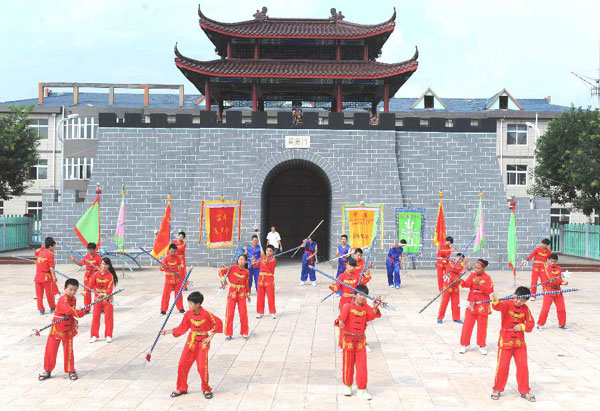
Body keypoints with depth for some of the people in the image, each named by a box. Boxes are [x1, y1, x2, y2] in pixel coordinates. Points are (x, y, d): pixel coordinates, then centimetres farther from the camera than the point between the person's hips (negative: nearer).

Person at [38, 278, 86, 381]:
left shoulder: (73, 299, 4)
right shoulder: (63, 299, -22)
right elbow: (69, 311, -38)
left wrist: (74, 321, -3)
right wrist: (82, 313, -30)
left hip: (68, 328, 6)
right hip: (57, 327, -5)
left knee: (69, 350, 7)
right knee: (51, 349, 3)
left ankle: (71, 370, 16)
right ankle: (47, 370, 18)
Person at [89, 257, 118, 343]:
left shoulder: (110, 276, -11)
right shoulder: (96, 274, -3)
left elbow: (110, 288, -17)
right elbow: (91, 285, -4)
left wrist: (104, 294, -31)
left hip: (107, 299, -2)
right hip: (97, 298, 2)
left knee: (108, 317, 2)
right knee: (95, 317, 3)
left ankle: (108, 336, 11)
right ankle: (94, 335, 11)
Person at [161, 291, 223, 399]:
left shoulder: (206, 315, -19)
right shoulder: (188, 314, -4)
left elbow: (218, 323, -11)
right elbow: (182, 328, 5)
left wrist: (210, 337, -10)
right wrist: (169, 331, -2)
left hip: (203, 343, -5)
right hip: (191, 342, 5)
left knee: (202, 367, -8)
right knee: (182, 365, 4)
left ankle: (206, 389, 14)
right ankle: (181, 388, 21)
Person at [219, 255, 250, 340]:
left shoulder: (246, 272, 1)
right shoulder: (232, 268, -5)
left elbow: (246, 284, 11)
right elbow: (221, 271, -1)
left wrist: (248, 295, 13)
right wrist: (223, 279, -15)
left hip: (242, 294, 2)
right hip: (232, 293, -1)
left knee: (243, 314, 2)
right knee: (229, 314, 1)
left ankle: (244, 333, 17)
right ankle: (228, 333, 13)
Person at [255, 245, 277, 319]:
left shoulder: (273, 259, -3)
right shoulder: (261, 259, 10)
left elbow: (270, 265, -22)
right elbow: (256, 265, 2)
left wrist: (266, 262, -41)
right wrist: (253, 262, -19)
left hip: (269, 280, -4)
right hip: (261, 279, 4)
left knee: (271, 296, -1)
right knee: (260, 296, 7)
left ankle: (273, 312, 9)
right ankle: (260, 312, 17)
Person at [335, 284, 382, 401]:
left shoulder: (366, 307, 0)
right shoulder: (348, 306, -12)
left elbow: (372, 316, -14)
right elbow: (342, 316, -26)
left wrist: (375, 308, -31)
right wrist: (340, 321, -47)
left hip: (361, 339, 3)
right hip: (348, 338, -3)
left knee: (362, 365, 1)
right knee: (348, 364, 9)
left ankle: (362, 389, 10)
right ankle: (347, 386, 29)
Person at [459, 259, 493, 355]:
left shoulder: (487, 278, -3)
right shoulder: (472, 276, 3)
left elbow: (489, 290, -14)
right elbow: (467, 284, -13)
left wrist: (480, 284, -26)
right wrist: (461, 281, -34)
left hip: (483, 304, -2)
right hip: (472, 303, 2)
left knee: (482, 325, 6)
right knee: (467, 324, 1)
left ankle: (482, 346, 18)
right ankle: (464, 344, 10)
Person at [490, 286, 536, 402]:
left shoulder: (525, 309, 1)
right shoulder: (507, 304, -12)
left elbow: (531, 323, 3)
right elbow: (499, 306, -35)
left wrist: (522, 326, -17)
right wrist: (495, 301, -58)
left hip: (520, 342, 4)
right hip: (505, 341, -3)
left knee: (523, 366, 5)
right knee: (502, 366, 1)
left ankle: (524, 391, 21)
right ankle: (497, 389, 18)